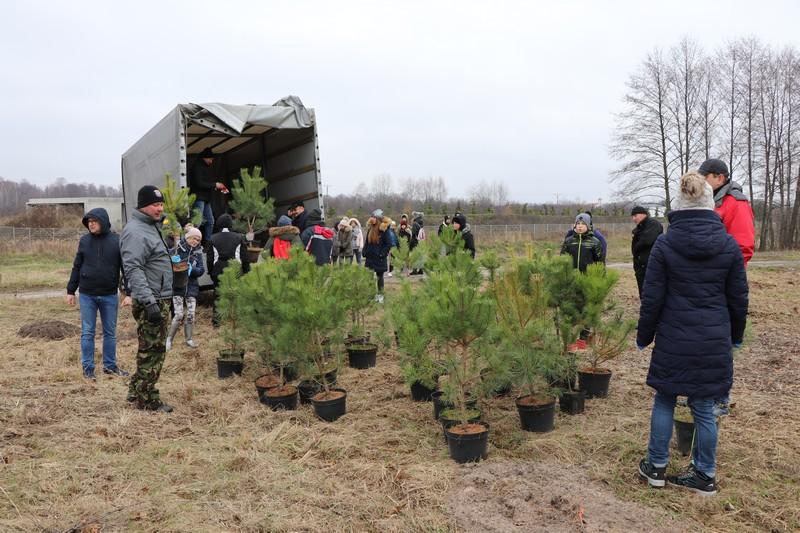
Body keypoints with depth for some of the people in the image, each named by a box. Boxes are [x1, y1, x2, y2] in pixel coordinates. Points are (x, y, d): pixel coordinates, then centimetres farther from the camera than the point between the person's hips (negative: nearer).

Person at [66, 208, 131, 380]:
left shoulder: (117, 241, -4)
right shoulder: (84, 241, 2)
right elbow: (76, 267, 8)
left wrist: (128, 293, -9)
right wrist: (71, 291, 8)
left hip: (109, 295, -1)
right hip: (87, 295, 1)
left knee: (110, 332, 10)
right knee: (87, 333, 5)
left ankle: (110, 365, 22)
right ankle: (88, 368, 15)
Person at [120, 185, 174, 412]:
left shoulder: (152, 227, 17)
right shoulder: (135, 232, -16)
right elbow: (133, 270, -24)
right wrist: (149, 302, -30)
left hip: (161, 299, 10)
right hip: (150, 302, -10)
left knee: (151, 349, 18)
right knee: (152, 351, -3)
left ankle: (136, 391, 29)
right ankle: (147, 400, 7)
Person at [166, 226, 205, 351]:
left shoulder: (198, 252, 5)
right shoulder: (178, 249, -5)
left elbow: (201, 270, -1)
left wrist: (191, 269, -20)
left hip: (191, 286, 3)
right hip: (178, 285, -3)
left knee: (191, 314, 4)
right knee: (179, 315, -10)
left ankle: (189, 339, 20)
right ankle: (169, 339, 7)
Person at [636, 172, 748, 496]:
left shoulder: (664, 244, -8)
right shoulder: (729, 245, -2)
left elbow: (652, 298, -6)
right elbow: (739, 298, 6)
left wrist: (644, 336, 6)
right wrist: (735, 335, 20)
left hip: (673, 339, -2)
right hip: (714, 341, 2)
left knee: (664, 401, 14)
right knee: (703, 408, 11)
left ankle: (656, 467, 23)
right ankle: (705, 475, 23)